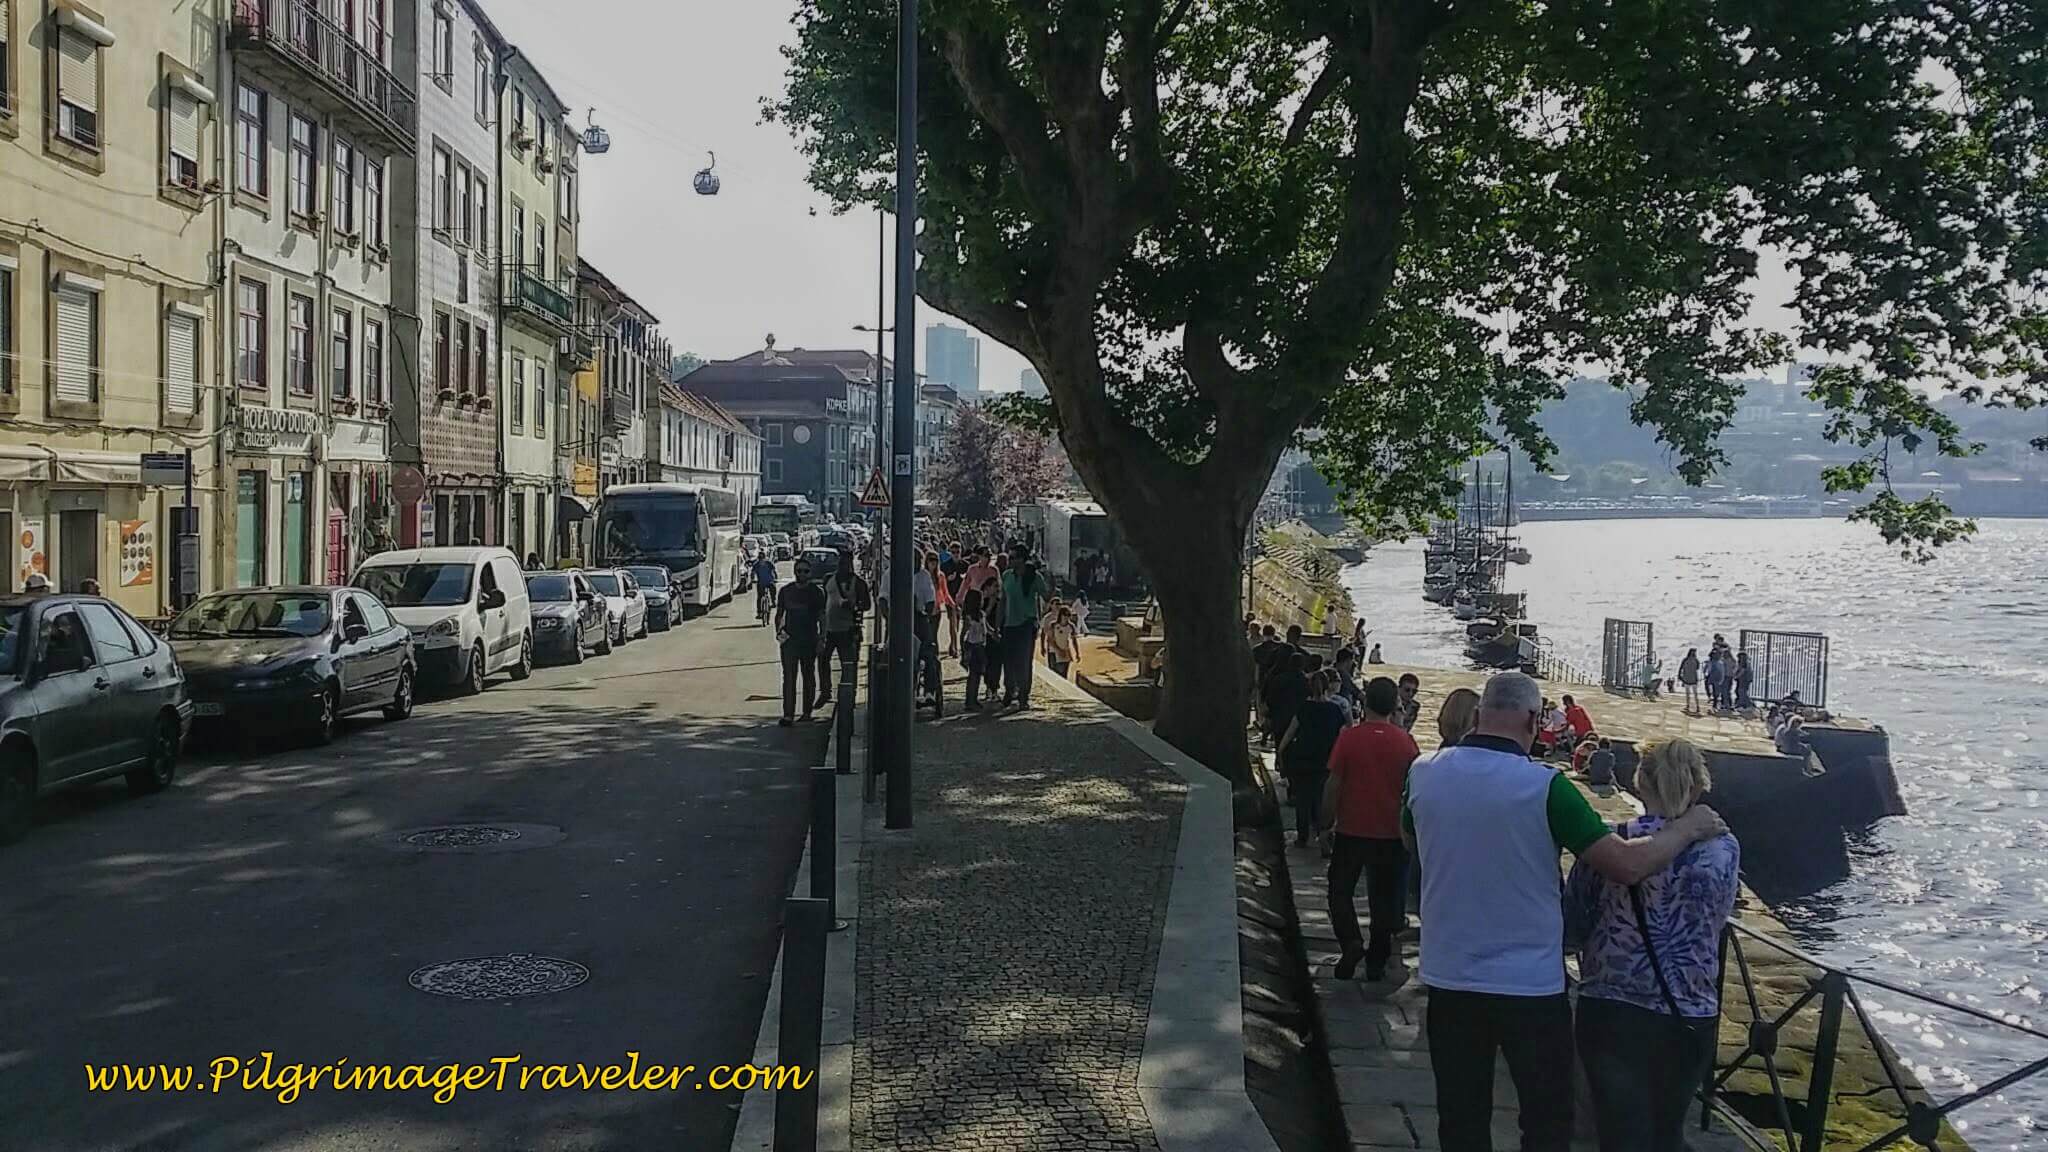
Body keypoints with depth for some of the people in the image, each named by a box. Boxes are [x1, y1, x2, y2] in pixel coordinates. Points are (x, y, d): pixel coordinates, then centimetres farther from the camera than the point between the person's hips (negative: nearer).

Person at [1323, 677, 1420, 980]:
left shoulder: (1349, 738, -12)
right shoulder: (1406, 741, -5)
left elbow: (1333, 786, -8)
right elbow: (1413, 788, 3)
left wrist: (1328, 824, 4)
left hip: (1351, 830, -2)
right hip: (1390, 832, 2)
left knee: (1340, 889, 15)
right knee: (1384, 896, 14)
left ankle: (1351, 942, -3)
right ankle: (1377, 962, 18)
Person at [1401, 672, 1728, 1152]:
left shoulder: (1423, 773, -5)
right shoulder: (1544, 786, -18)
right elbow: (1627, 864, -18)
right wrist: (1689, 826, -2)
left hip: (1449, 978, 4)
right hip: (1530, 984, -4)